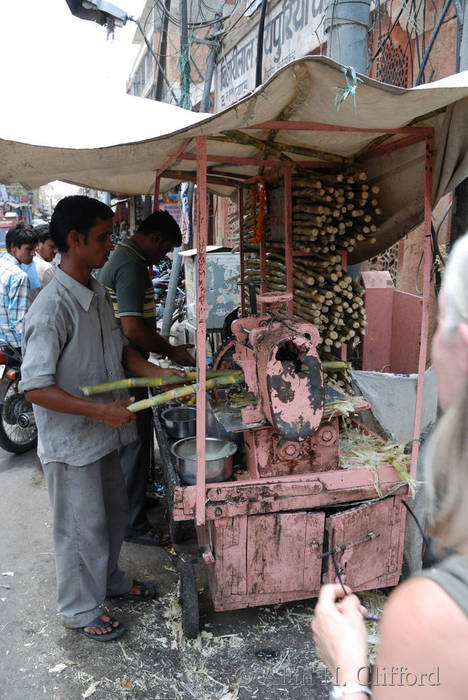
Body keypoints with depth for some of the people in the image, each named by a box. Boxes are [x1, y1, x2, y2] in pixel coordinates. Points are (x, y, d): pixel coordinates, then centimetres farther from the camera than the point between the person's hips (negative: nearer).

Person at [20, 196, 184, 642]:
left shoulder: (98, 294, 3)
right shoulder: (52, 308, -25)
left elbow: (119, 351, 13)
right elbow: (36, 387, -27)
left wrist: (158, 373, -2)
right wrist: (101, 410, -30)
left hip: (103, 435, 8)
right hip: (70, 442, -8)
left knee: (113, 513, 24)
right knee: (82, 527, 10)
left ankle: (110, 579, 48)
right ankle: (81, 610, 33)